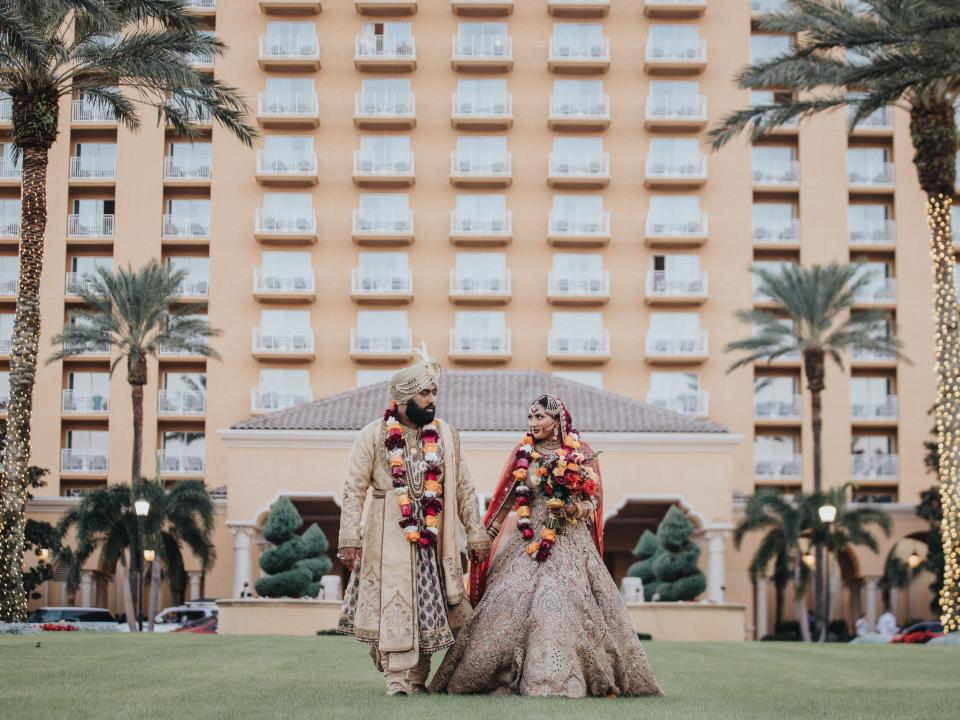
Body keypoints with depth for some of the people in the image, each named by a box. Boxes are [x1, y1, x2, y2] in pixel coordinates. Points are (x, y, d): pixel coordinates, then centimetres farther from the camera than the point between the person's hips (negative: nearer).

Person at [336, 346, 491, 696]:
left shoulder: (446, 434, 7)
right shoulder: (373, 435, -1)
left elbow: (463, 489, 10)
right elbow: (354, 490, -3)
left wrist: (476, 534, 7)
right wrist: (349, 539, -10)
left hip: (433, 540, 3)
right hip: (389, 539, -3)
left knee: (429, 607, 4)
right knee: (393, 606, -6)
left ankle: (418, 678, 14)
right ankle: (397, 678, -2)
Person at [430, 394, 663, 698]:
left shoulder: (582, 454, 3)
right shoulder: (523, 453, 8)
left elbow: (593, 501, 6)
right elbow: (505, 497, 11)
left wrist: (572, 507, -13)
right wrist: (486, 534, 9)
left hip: (570, 543, -1)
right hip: (527, 540, 2)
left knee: (565, 604, -9)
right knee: (514, 603, -6)